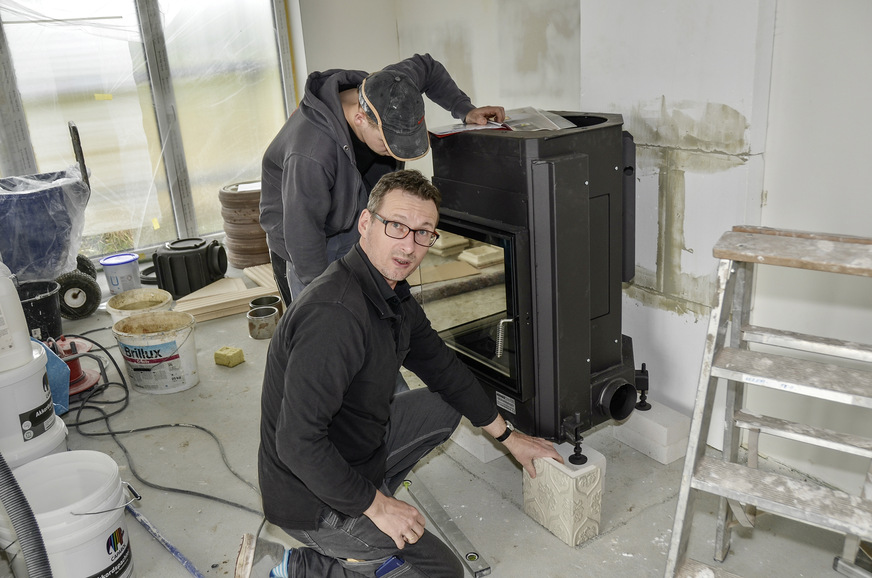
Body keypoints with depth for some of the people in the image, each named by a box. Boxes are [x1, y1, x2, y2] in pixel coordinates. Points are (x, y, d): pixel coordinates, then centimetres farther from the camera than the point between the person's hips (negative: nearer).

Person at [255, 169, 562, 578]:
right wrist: (376, 506, -20)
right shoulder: (335, 314, -32)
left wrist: (509, 436, 17)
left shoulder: (392, 293, 0)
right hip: (312, 501, -9)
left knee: (444, 407, 17)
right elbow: (298, 442, -32)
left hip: (355, 445, 9)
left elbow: (442, 367, 12)